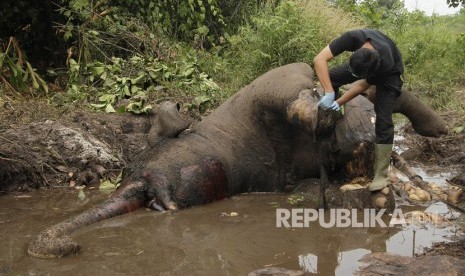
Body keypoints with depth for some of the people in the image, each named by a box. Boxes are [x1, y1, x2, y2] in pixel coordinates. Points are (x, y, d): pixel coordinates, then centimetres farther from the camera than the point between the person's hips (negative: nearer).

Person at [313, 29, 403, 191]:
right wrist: (329, 93, -47)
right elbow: (319, 60, -41)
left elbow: (364, 84, -25)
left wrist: (339, 102, -30)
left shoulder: (386, 63, -41)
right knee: (330, 77, -15)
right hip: (364, 62, 4)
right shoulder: (353, 38, -39)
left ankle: (381, 176, -12)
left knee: (383, 120, -17)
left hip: (389, 73, -4)